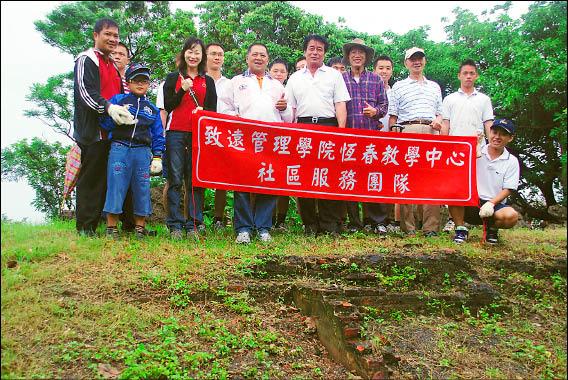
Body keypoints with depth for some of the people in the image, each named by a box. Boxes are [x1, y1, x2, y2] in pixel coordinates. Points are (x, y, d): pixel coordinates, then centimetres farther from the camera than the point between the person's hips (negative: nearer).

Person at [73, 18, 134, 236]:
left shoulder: (113, 65, 23)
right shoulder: (86, 60, -3)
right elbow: (85, 92, -17)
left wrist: (128, 113, 14)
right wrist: (108, 107, -30)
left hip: (113, 133, 8)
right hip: (93, 132, -8)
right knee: (90, 177, -4)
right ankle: (85, 226, 2)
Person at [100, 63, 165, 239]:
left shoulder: (152, 108, 16)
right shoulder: (118, 100, 9)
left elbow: (158, 135, 14)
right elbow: (105, 123, 3)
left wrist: (157, 157, 7)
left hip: (143, 152, 2)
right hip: (119, 148, -2)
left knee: (142, 188, 3)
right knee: (116, 186, -5)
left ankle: (140, 227, 13)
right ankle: (111, 227, 3)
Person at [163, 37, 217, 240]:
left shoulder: (208, 81, 16)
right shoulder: (173, 78, 12)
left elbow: (213, 110, 14)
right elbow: (167, 106, 5)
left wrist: (203, 111, -7)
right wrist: (183, 90, -8)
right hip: (176, 133, -1)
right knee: (175, 180, -3)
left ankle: (193, 225, 3)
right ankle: (175, 226, 0)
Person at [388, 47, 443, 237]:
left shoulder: (434, 86, 25)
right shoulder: (398, 86, 15)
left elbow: (439, 112, 24)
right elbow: (392, 116, 10)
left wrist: (438, 121, 1)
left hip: (431, 133, 2)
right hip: (406, 132, -2)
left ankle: (431, 227, -5)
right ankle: (408, 226, -4)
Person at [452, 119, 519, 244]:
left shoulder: (512, 161, 6)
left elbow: (507, 190, 1)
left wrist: (491, 203, -16)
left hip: (494, 205, 0)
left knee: (511, 216, -32)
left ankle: (492, 229, 5)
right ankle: (460, 229, -13)